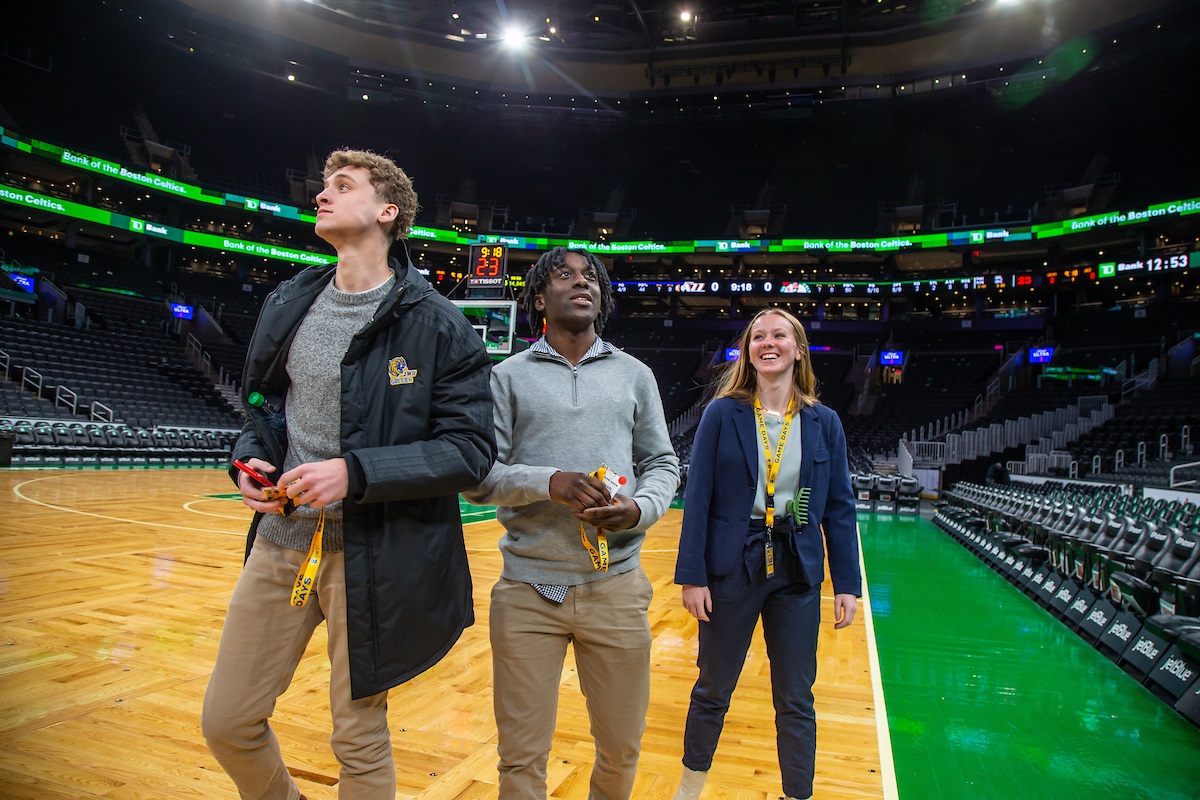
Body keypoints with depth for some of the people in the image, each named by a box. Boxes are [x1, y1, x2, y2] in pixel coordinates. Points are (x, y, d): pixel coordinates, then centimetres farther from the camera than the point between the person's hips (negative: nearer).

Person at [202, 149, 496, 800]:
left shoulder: (436, 324, -10)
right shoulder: (288, 304, 8)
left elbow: (472, 449, -13)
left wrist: (357, 472, -22)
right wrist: (250, 457, -2)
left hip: (373, 557, -5)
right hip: (281, 541, 6)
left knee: (359, 738, 10)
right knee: (227, 722, 16)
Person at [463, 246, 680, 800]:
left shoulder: (634, 375, 10)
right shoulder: (508, 377, 4)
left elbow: (663, 463, 12)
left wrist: (640, 509, -9)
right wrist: (549, 481, -18)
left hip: (615, 586, 2)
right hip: (527, 589, -1)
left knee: (622, 747, 15)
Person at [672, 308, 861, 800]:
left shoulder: (824, 423, 2)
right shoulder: (723, 414, -4)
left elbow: (839, 508, 5)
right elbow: (697, 496, -6)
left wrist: (848, 584, 2)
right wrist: (692, 575, -9)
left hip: (797, 574, 2)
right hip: (732, 568, -1)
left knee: (796, 701, 12)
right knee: (712, 690, 13)